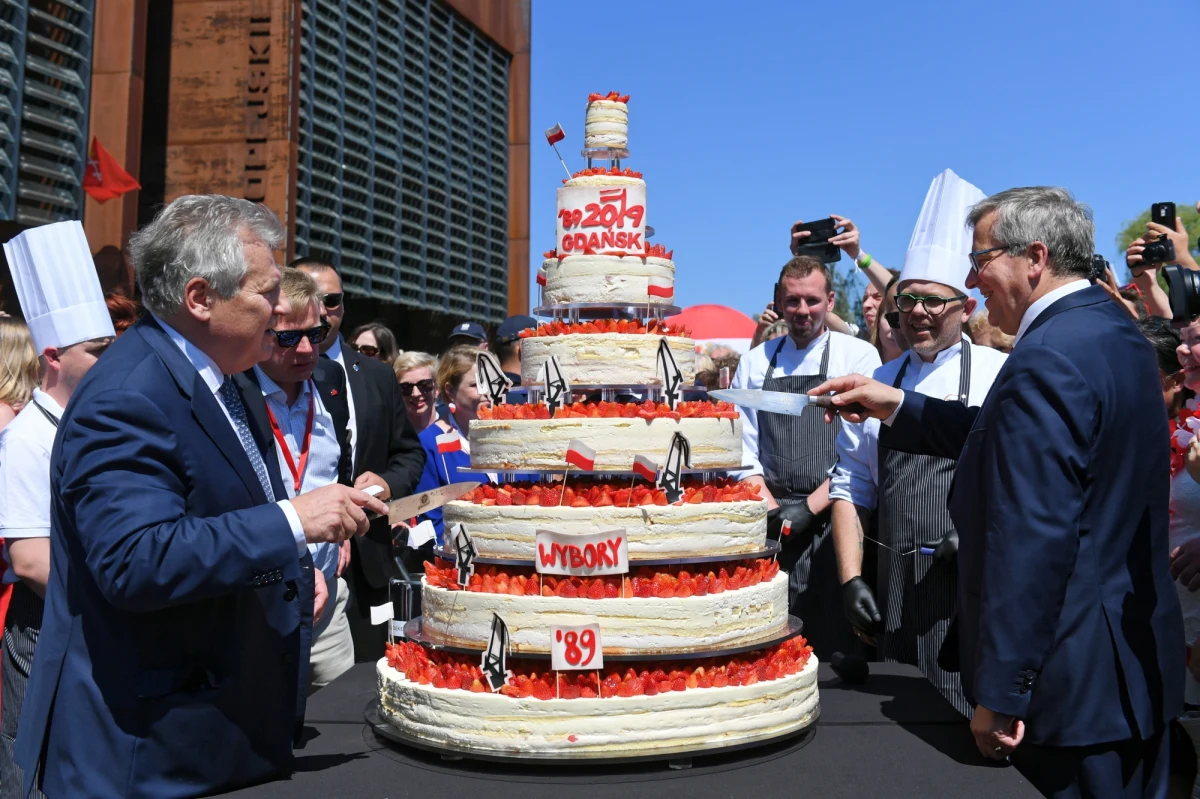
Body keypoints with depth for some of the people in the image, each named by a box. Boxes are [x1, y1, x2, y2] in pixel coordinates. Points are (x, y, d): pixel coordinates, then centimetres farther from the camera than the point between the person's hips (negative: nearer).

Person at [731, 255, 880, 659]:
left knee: (837, 647, 2)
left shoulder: (859, 356, 3)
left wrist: (808, 507, -10)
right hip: (773, 527, 2)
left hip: (834, 520, -2)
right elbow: (743, 448, 9)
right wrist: (773, 510, -4)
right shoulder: (755, 362, 11)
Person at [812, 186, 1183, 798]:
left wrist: (1000, 695, -22)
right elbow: (1015, 440, 13)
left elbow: (1031, 539, -27)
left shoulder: (1047, 358, -24)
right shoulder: (1113, 330, 8)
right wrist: (896, 406, 11)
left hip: (1074, 682, -10)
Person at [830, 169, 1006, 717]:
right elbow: (850, 487, 13)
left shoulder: (999, 375, 0)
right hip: (893, 592, 4)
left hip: (977, 588, -3)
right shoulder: (878, 384, 11)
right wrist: (850, 580, 5)